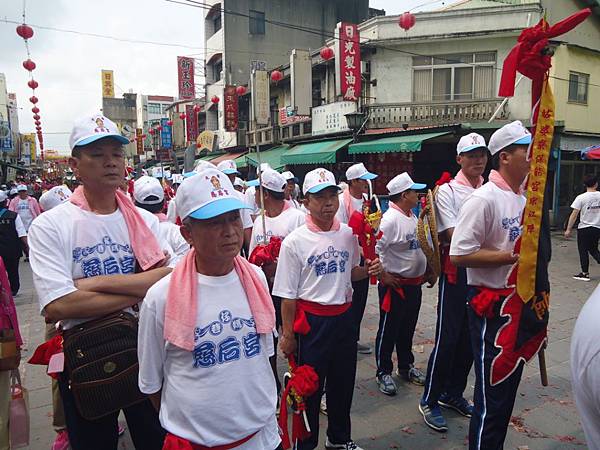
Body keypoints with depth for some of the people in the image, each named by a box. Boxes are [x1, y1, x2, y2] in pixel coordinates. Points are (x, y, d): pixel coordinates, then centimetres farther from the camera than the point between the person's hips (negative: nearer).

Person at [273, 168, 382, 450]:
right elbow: (287, 295, -9)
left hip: (343, 317, 5)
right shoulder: (294, 242, -12)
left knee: (343, 383, 20)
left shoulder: (348, 234, 2)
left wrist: (368, 270, -4)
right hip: (312, 321, -5)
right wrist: (287, 335, -7)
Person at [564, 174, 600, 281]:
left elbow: (574, 214, -12)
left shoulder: (581, 198, -11)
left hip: (584, 228, -4)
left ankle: (585, 273, 10)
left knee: (583, 250, 6)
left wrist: (568, 229, -8)